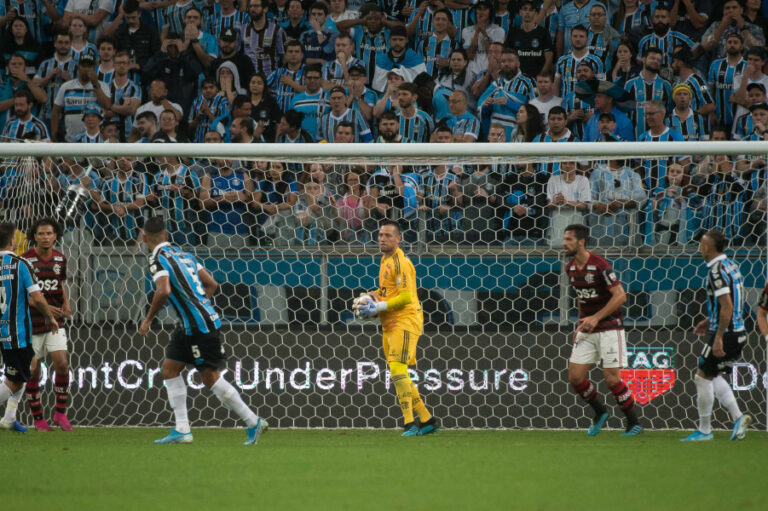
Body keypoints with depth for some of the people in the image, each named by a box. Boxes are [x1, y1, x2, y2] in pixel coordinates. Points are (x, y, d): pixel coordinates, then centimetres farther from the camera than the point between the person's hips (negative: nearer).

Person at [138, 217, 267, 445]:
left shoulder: (158, 259, -10)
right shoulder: (183, 254, 15)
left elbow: (163, 291, -26)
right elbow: (212, 284, 18)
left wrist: (148, 319, -14)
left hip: (200, 326, -9)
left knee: (211, 378, -3)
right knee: (170, 368, 12)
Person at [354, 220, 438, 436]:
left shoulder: (400, 262, -13)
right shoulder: (385, 261, 17)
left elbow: (406, 297, -21)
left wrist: (379, 307, -19)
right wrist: (374, 296, 11)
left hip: (405, 321, -10)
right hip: (390, 325, 10)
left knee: (397, 368, -21)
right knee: (398, 375, 12)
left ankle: (410, 424, -25)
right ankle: (427, 420, 20)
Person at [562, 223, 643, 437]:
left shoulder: (600, 265, -17)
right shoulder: (570, 268, 6)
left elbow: (620, 296, -18)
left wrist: (596, 318, -22)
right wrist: (581, 323, 15)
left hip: (609, 328, -7)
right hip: (587, 331, 7)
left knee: (612, 378, -9)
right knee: (575, 377, -1)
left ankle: (634, 423, 7)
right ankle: (599, 413, 21)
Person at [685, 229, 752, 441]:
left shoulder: (717, 271, -18)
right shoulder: (731, 265, 11)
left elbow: (727, 307, -24)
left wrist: (718, 338, -22)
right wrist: (710, 321, 24)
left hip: (725, 333, -9)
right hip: (738, 332, 9)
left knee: (703, 376, 1)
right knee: (714, 376, 19)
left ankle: (704, 430, 6)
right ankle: (737, 417, 5)